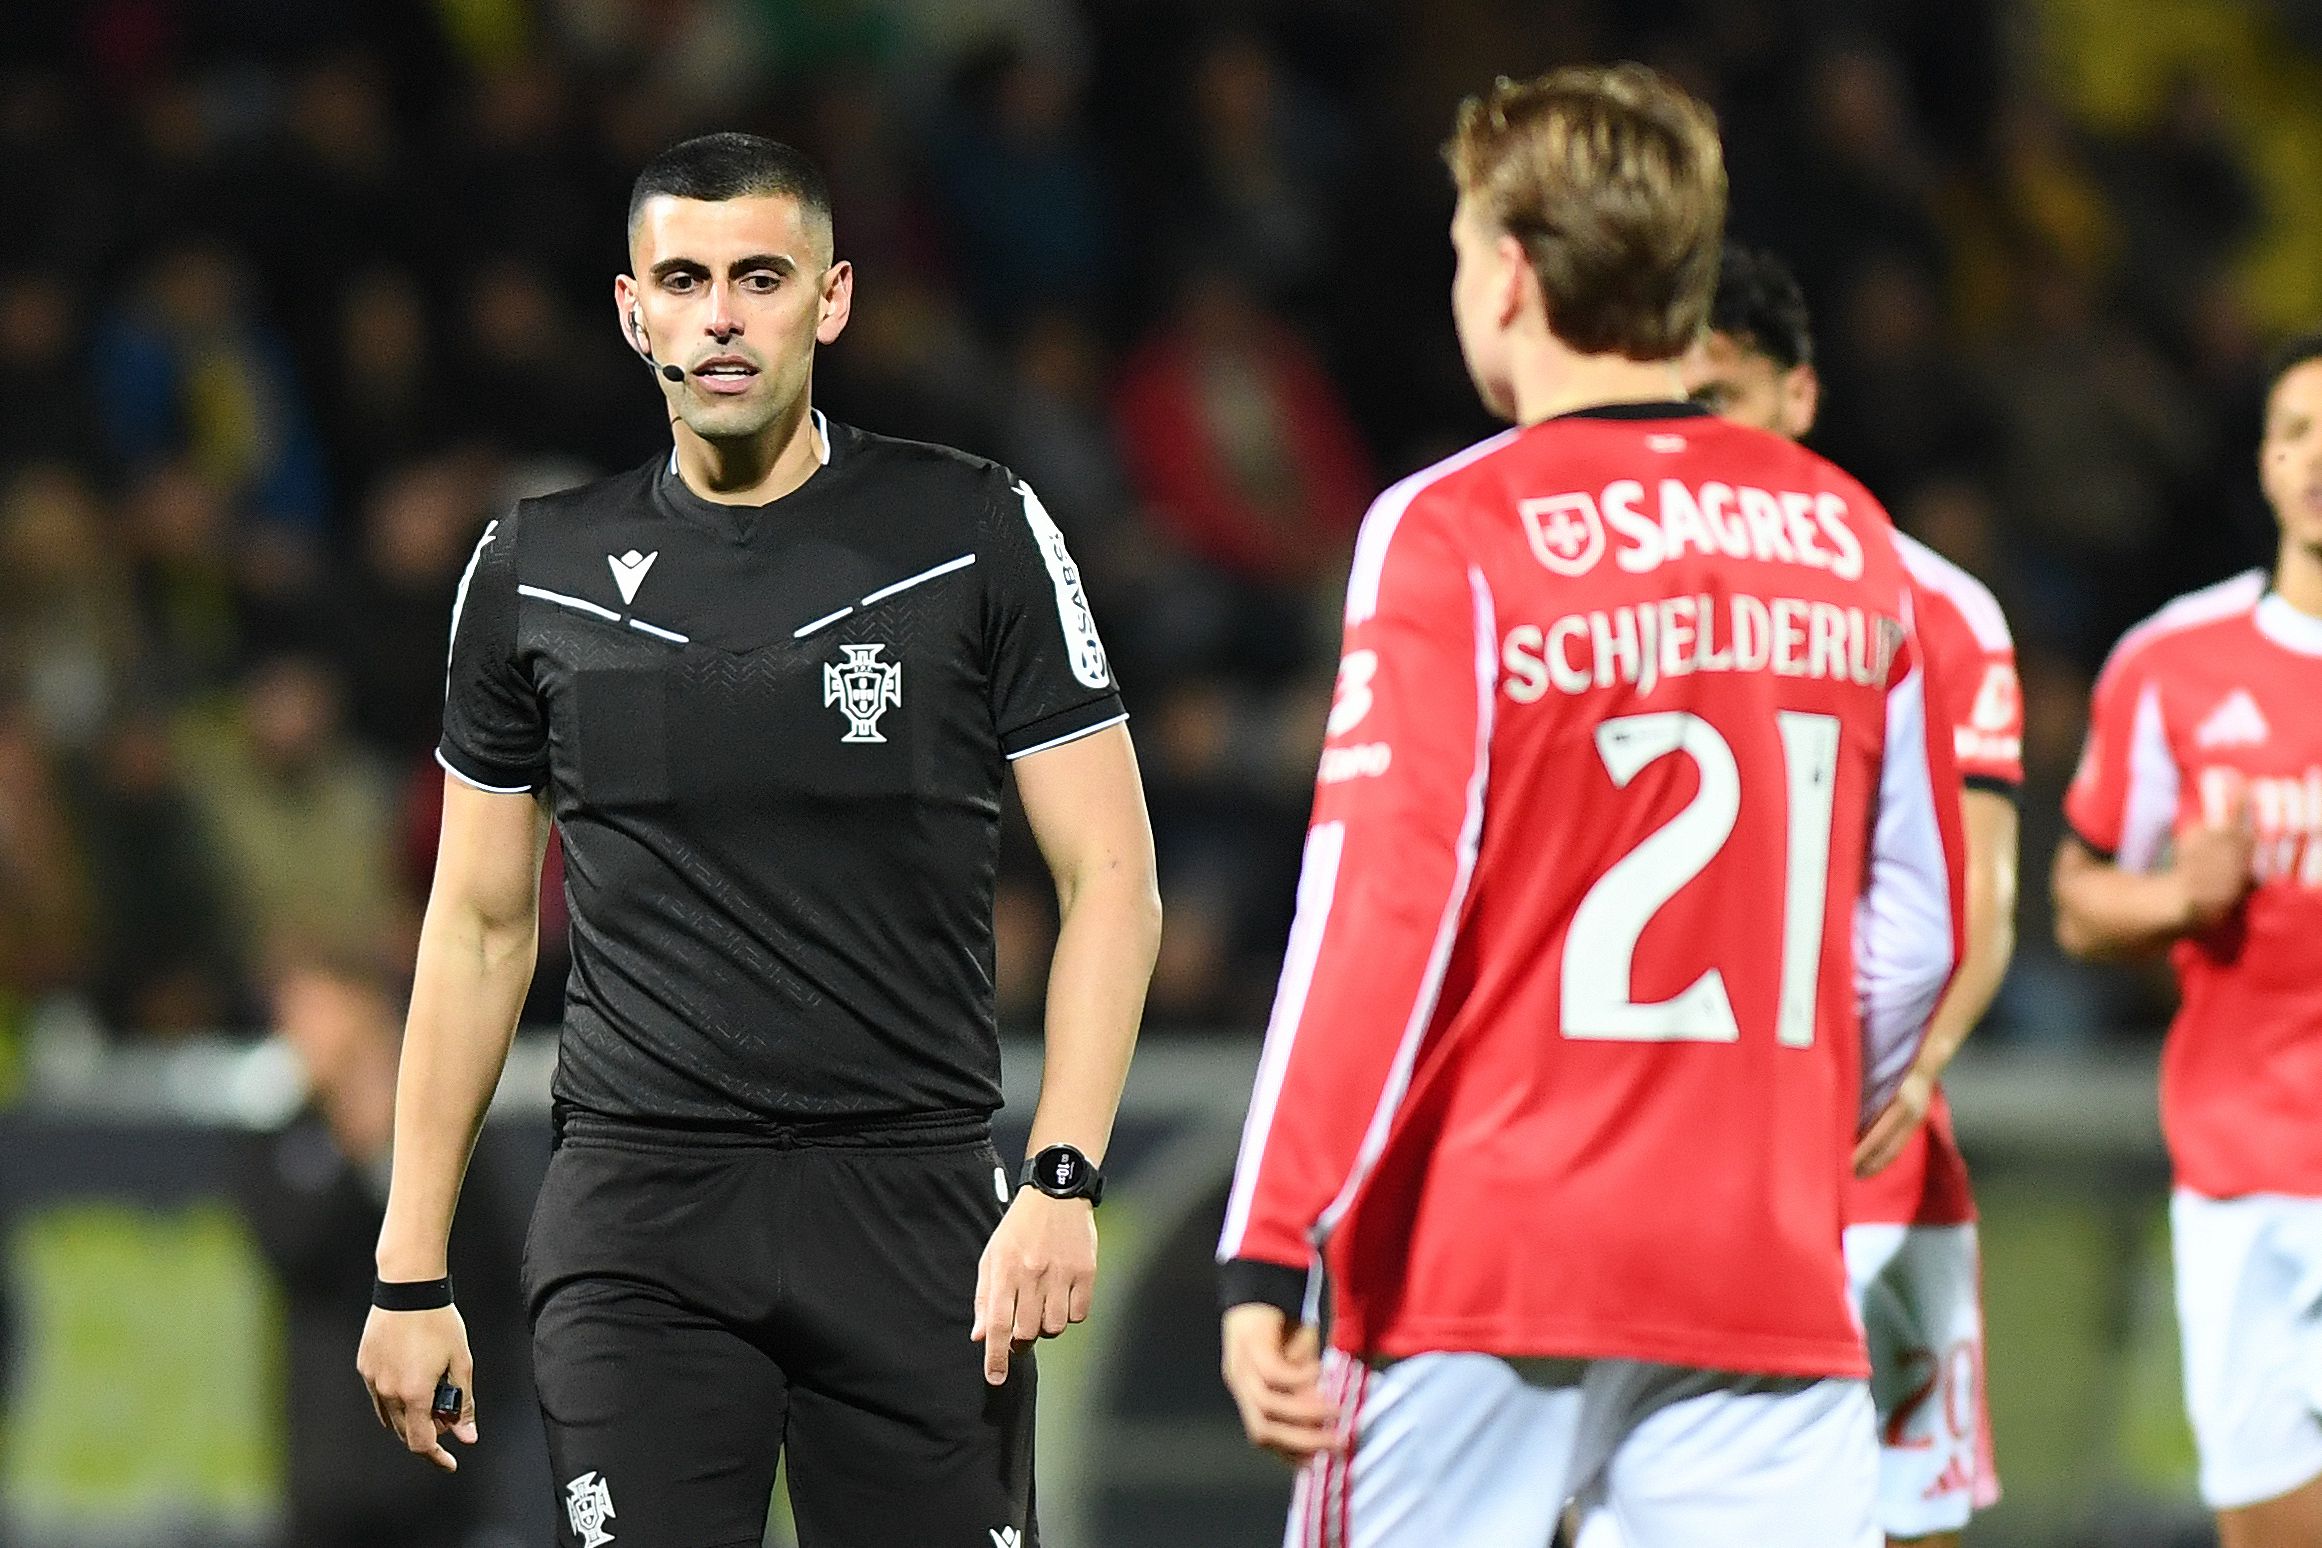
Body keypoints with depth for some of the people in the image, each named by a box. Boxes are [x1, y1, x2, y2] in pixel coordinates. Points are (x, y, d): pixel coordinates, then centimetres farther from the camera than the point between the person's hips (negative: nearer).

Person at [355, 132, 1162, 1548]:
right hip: (639, 1217, 1)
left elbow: (1109, 876, 1)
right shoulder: (538, 572, 8)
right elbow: (482, 923, 15)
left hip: (912, 1202, -1)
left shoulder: (977, 534, 1)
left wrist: (1064, 1180, -12)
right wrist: (411, 1269, 10)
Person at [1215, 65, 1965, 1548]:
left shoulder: (1453, 535, -7)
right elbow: (1915, 932, 14)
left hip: (1476, 1261, -4)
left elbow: (1379, 911, -13)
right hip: (1770, 1274, 4)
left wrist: (1267, 1257, -12)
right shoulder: (1846, 535, 8)